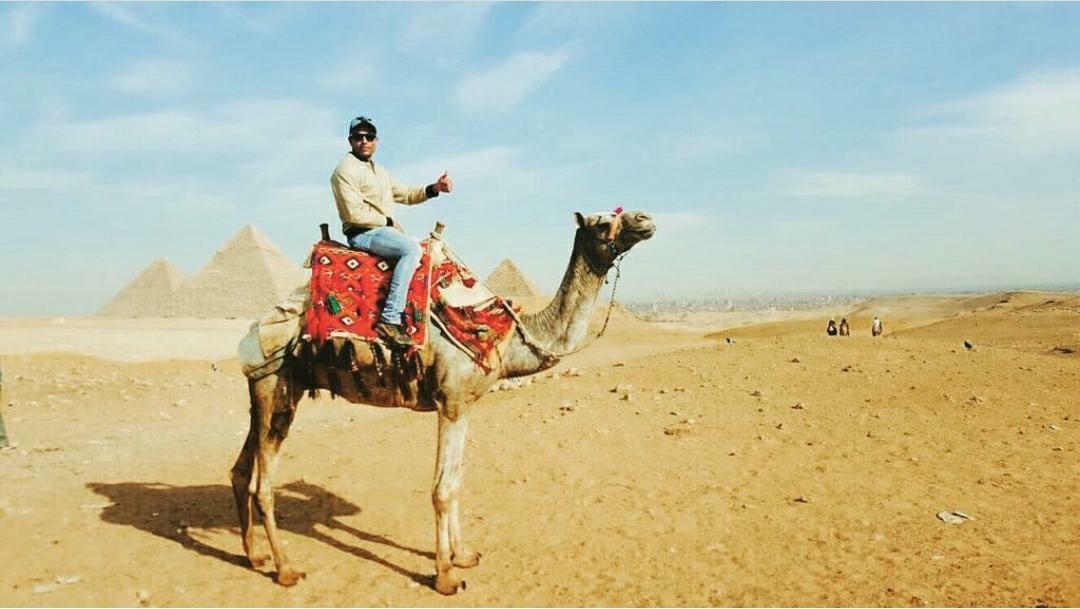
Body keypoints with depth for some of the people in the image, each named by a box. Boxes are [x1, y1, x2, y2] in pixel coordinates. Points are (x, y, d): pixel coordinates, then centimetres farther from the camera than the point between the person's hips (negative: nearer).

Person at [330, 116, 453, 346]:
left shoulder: (380, 172, 21)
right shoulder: (345, 170, -9)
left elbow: (404, 193, 21)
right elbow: (355, 214, -18)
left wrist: (434, 188, 5)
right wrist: (389, 222, -10)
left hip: (385, 231, 10)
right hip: (363, 234, -10)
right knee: (412, 249, -30)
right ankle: (390, 318, -34)